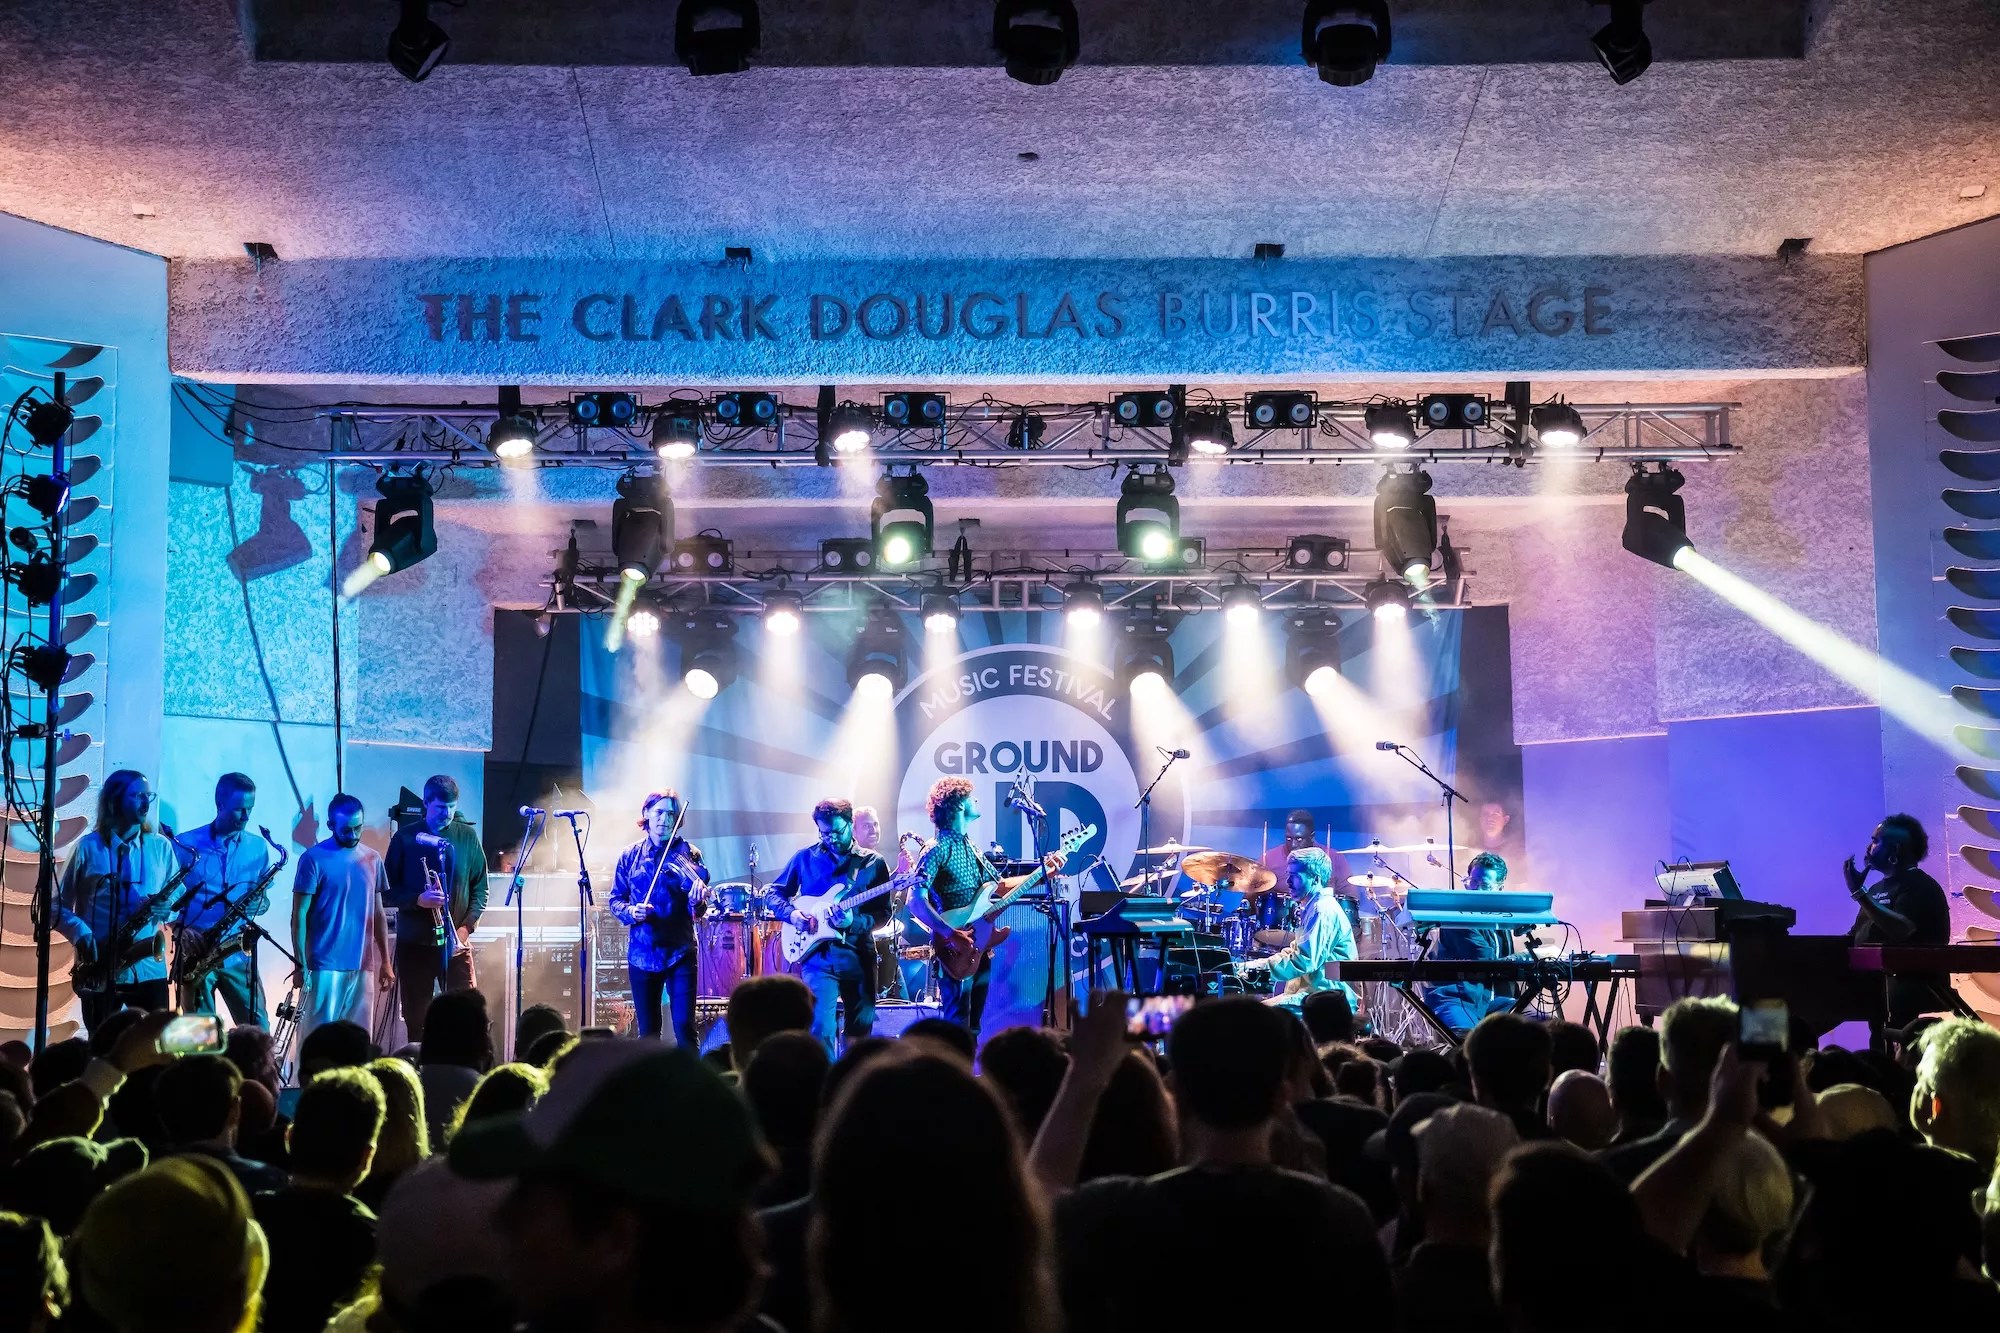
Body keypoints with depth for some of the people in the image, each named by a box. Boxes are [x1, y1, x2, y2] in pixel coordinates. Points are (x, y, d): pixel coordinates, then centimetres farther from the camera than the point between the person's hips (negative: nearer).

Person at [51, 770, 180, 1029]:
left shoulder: (161, 847, 9)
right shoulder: (88, 847, 1)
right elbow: (58, 905, 3)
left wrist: (167, 907, -11)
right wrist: (81, 933, -15)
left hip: (149, 969, 2)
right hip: (99, 971, -2)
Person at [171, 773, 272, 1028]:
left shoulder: (258, 847, 8)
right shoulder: (185, 845, -1)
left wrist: (256, 905, -10)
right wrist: (182, 931, -15)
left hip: (238, 954, 2)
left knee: (258, 1031, -2)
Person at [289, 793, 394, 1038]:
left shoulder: (372, 859, 8)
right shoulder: (313, 859, -6)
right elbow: (299, 916, -6)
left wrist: (386, 962, 11)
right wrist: (300, 965, -11)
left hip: (361, 966, 5)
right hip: (324, 966, -4)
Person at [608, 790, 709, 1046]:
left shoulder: (687, 853, 0)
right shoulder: (630, 856, 7)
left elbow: (697, 907, -11)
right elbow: (616, 900, 10)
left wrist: (698, 894, -35)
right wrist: (631, 912, -12)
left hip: (679, 952, -2)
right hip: (642, 954, 2)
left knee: (684, 1027, -9)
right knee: (648, 1032, 9)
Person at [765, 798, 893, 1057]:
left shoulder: (874, 863, 2)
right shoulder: (804, 858, 4)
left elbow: (883, 913, -1)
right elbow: (773, 892, 11)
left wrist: (854, 922, -20)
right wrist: (791, 913, -9)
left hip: (859, 954, 2)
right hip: (818, 954, -1)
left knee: (861, 1027, 11)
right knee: (822, 1028, -15)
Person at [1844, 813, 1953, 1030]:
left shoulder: (1920, 887, -7)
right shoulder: (1878, 888, 20)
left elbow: (1901, 930, -23)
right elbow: (1858, 935, 22)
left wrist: (1858, 892, -23)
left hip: (1916, 984, -9)